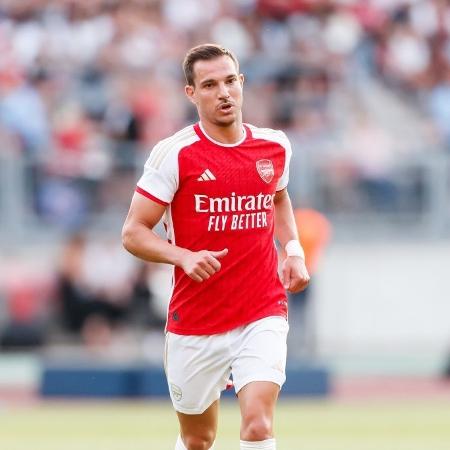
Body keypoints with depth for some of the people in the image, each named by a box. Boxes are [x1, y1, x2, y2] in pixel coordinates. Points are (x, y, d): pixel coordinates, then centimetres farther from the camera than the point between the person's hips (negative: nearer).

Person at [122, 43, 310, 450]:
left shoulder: (275, 146, 4)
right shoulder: (175, 154, -9)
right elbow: (133, 233, -8)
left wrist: (293, 250, 9)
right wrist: (184, 257, -25)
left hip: (262, 314, 1)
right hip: (195, 321, -1)